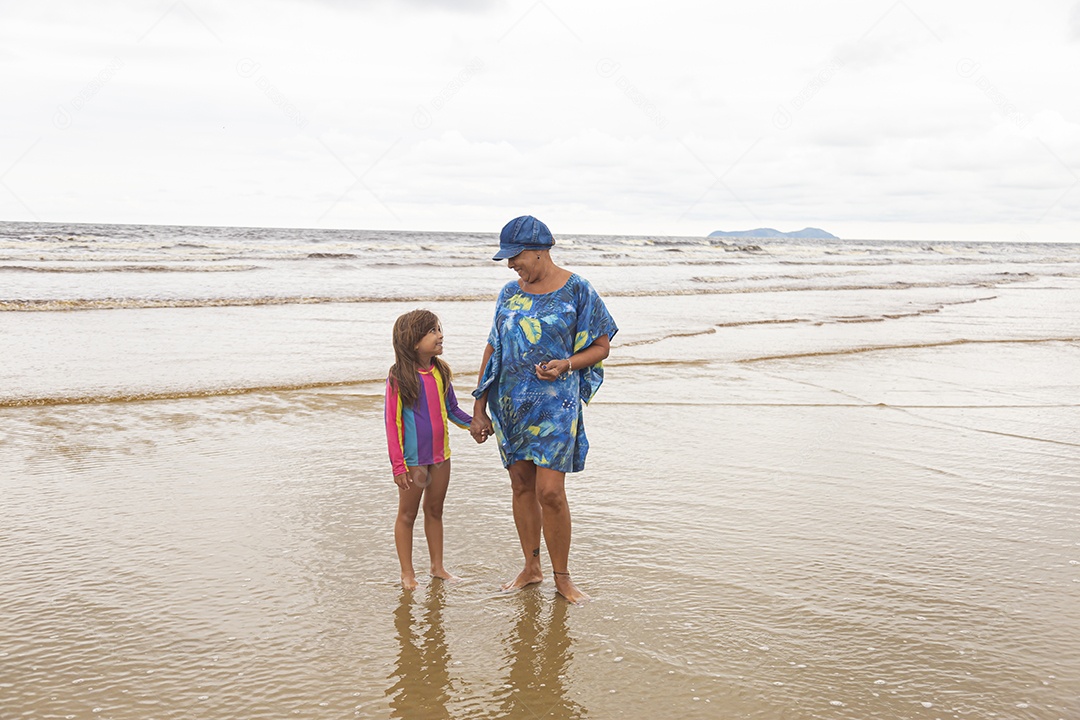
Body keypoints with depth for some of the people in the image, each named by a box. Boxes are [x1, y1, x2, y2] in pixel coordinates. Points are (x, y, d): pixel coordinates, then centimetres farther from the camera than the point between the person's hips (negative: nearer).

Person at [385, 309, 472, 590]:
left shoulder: (440, 372, 1)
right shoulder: (398, 378, -16)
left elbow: (452, 409, 13)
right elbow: (393, 423, -14)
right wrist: (397, 465, -14)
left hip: (440, 456, 6)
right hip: (413, 459, -6)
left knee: (435, 511, 18)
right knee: (407, 514, 8)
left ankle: (437, 566, 30)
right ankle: (407, 573, 19)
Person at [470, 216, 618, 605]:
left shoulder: (577, 290, -6)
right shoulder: (510, 292, 9)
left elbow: (601, 347, -1)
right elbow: (493, 349, 13)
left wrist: (566, 364, -20)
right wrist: (479, 407, 11)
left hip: (554, 403, -5)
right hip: (510, 403, 5)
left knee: (549, 491, -9)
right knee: (521, 486, 11)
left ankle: (562, 577, 8)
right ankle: (531, 567, 26)